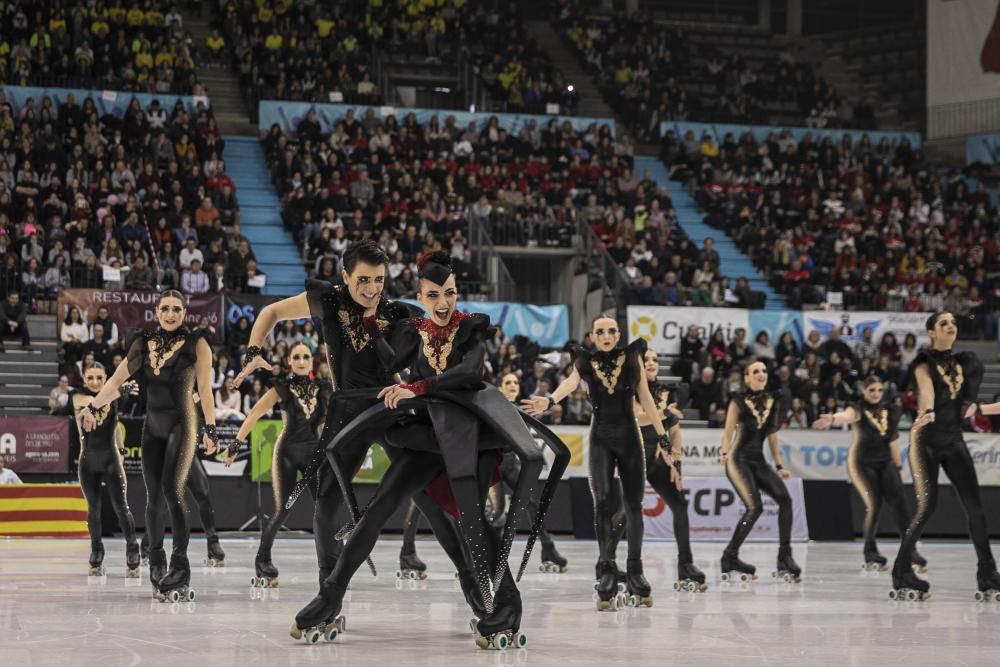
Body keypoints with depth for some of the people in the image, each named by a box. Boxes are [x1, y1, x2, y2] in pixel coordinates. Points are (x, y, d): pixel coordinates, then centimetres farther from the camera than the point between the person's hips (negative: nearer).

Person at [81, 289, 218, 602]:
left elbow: (204, 388, -6)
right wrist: (93, 406, -1)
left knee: (172, 490, -18)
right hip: (152, 426, 4)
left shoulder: (196, 344, -3)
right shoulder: (144, 342, 7)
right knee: (153, 496, 5)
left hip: (181, 424, -4)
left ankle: (180, 566, -16)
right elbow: (118, 378, 6)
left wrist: (210, 428, -11)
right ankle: (156, 561, 19)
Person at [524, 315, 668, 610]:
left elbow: (645, 397, 7)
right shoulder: (586, 362, -1)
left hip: (629, 439, 1)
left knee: (634, 504, 6)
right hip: (601, 439, -1)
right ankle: (607, 575, -17)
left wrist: (662, 436, 7)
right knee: (602, 502, -14)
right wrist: (549, 401, -43)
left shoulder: (631, 356, 2)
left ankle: (635, 574, 17)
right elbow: (571, 382, -21)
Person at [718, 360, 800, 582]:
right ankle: (729, 559, -10)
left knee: (784, 498, -17)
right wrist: (725, 453, -24)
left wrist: (779, 466, 15)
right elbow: (728, 432, -4)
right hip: (739, 460, -5)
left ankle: (785, 558, -15)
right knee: (755, 507, -21)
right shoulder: (739, 401, -2)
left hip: (759, 461, 5)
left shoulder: (773, 401, 11)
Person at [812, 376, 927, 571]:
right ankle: (871, 555, 1)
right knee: (874, 506, -11)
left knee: (899, 504, -1)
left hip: (885, 462, 5)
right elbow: (847, 415, -34)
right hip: (863, 463, -5)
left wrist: (898, 466, 16)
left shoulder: (890, 411, 8)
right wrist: (832, 419, -57)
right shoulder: (858, 409, -10)